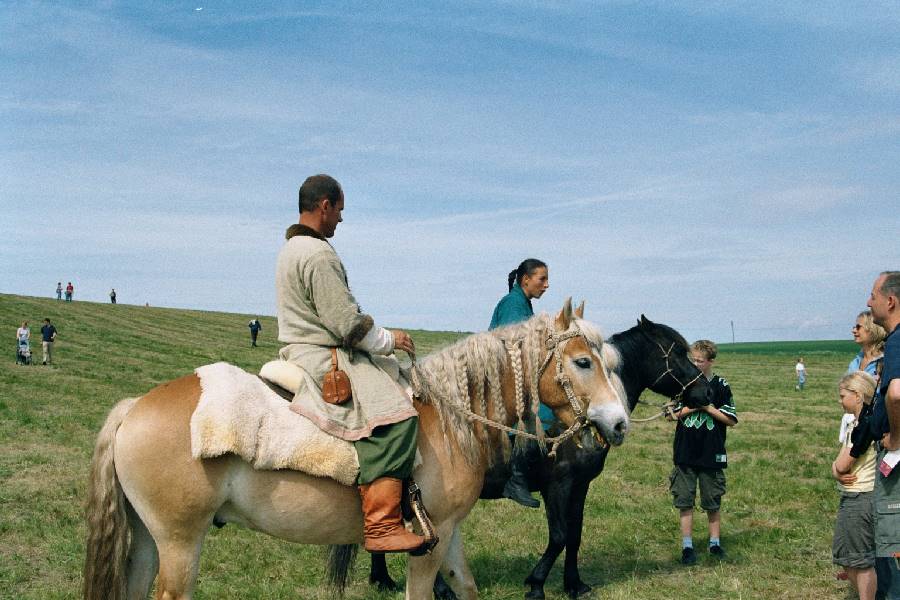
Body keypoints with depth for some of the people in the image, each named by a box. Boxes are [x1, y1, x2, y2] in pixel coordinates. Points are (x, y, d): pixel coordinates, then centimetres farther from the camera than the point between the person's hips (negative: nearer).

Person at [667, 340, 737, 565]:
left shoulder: (720, 386, -3)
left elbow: (731, 420, -3)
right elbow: (675, 414, 5)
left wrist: (709, 408, -14)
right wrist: (691, 407, -12)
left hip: (711, 454, -2)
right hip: (685, 453, 2)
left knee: (713, 502, 9)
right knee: (684, 501, 4)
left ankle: (715, 543, 21)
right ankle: (687, 545, 11)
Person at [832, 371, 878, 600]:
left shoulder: (865, 425, -20)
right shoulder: (856, 423, 12)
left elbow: (842, 465, -20)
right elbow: (837, 465, 9)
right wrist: (838, 474, -11)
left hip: (860, 500, -10)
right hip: (851, 497, 10)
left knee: (862, 560, -1)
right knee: (845, 557, 17)